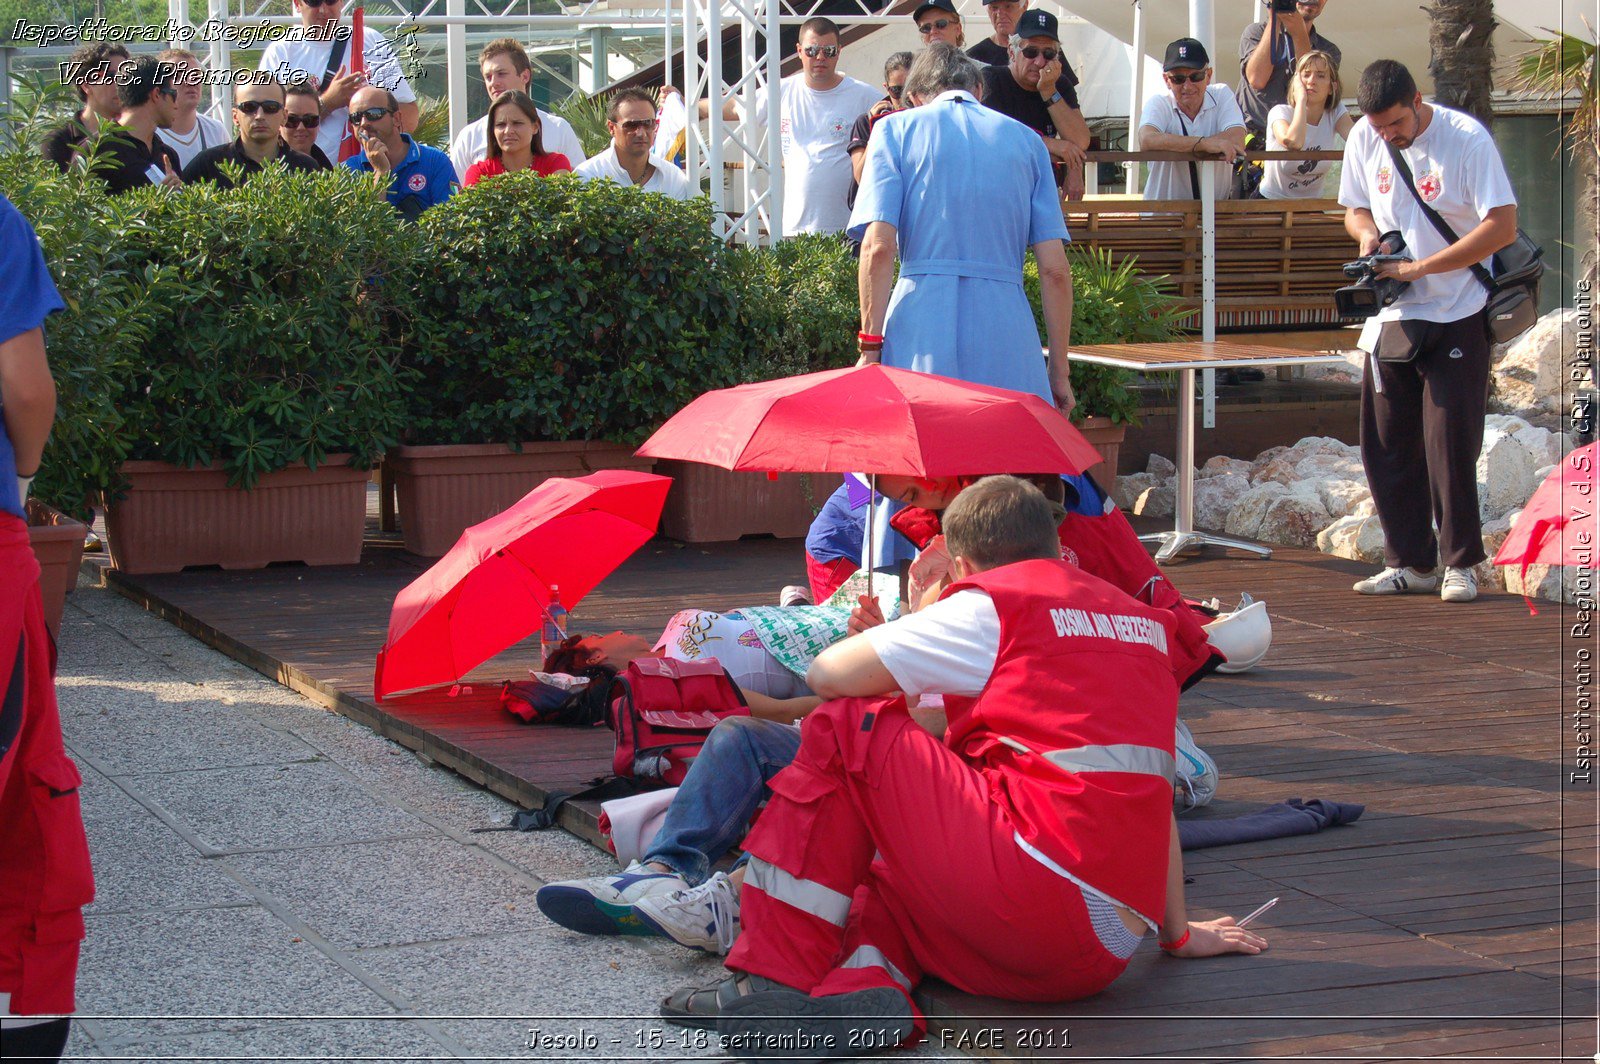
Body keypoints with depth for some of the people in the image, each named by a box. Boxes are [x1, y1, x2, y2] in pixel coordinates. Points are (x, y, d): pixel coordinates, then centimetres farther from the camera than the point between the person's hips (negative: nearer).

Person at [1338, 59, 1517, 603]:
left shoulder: (1467, 139, -12)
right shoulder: (1363, 139, 3)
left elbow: (1503, 227, -16)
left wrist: (1420, 267, -19)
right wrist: (1368, 233, -7)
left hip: (1458, 317, -5)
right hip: (1391, 317, 5)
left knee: (1450, 444, -7)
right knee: (1386, 446, 4)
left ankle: (1461, 563, 5)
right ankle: (1411, 563, 14)